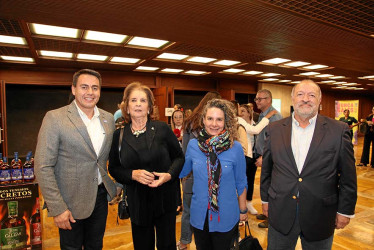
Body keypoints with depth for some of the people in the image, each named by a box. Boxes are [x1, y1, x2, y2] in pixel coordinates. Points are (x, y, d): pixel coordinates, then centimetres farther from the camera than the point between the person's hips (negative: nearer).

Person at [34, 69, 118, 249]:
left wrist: (117, 186, 5)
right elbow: (43, 167, -14)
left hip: (100, 196, 5)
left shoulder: (108, 118, 2)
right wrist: (57, 208, -15)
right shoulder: (55, 118, -14)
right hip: (71, 202, -4)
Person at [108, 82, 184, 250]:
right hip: (137, 202, 1)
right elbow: (113, 168, 4)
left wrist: (169, 174, -15)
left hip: (164, 199, -1)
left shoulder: (162, 129, -5)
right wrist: (133, 174, -14)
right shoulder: (119, 135, -1)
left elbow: (179, 157, 2)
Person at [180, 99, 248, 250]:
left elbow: (241, 183, -2)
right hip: (199, 215, 2)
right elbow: (182, 171, 9)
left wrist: (243, 210, 5)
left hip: (226, 217, -2)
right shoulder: (193, 145, -7)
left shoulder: (235, 148, -13)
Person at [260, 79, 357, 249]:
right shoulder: (274, 129, -1)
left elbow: (348, 177, -1)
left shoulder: (339, 131, -5)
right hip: (280, 214, 1)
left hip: (320, 215, -1)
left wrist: (345, 211, 1)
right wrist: (265, 199, 8)